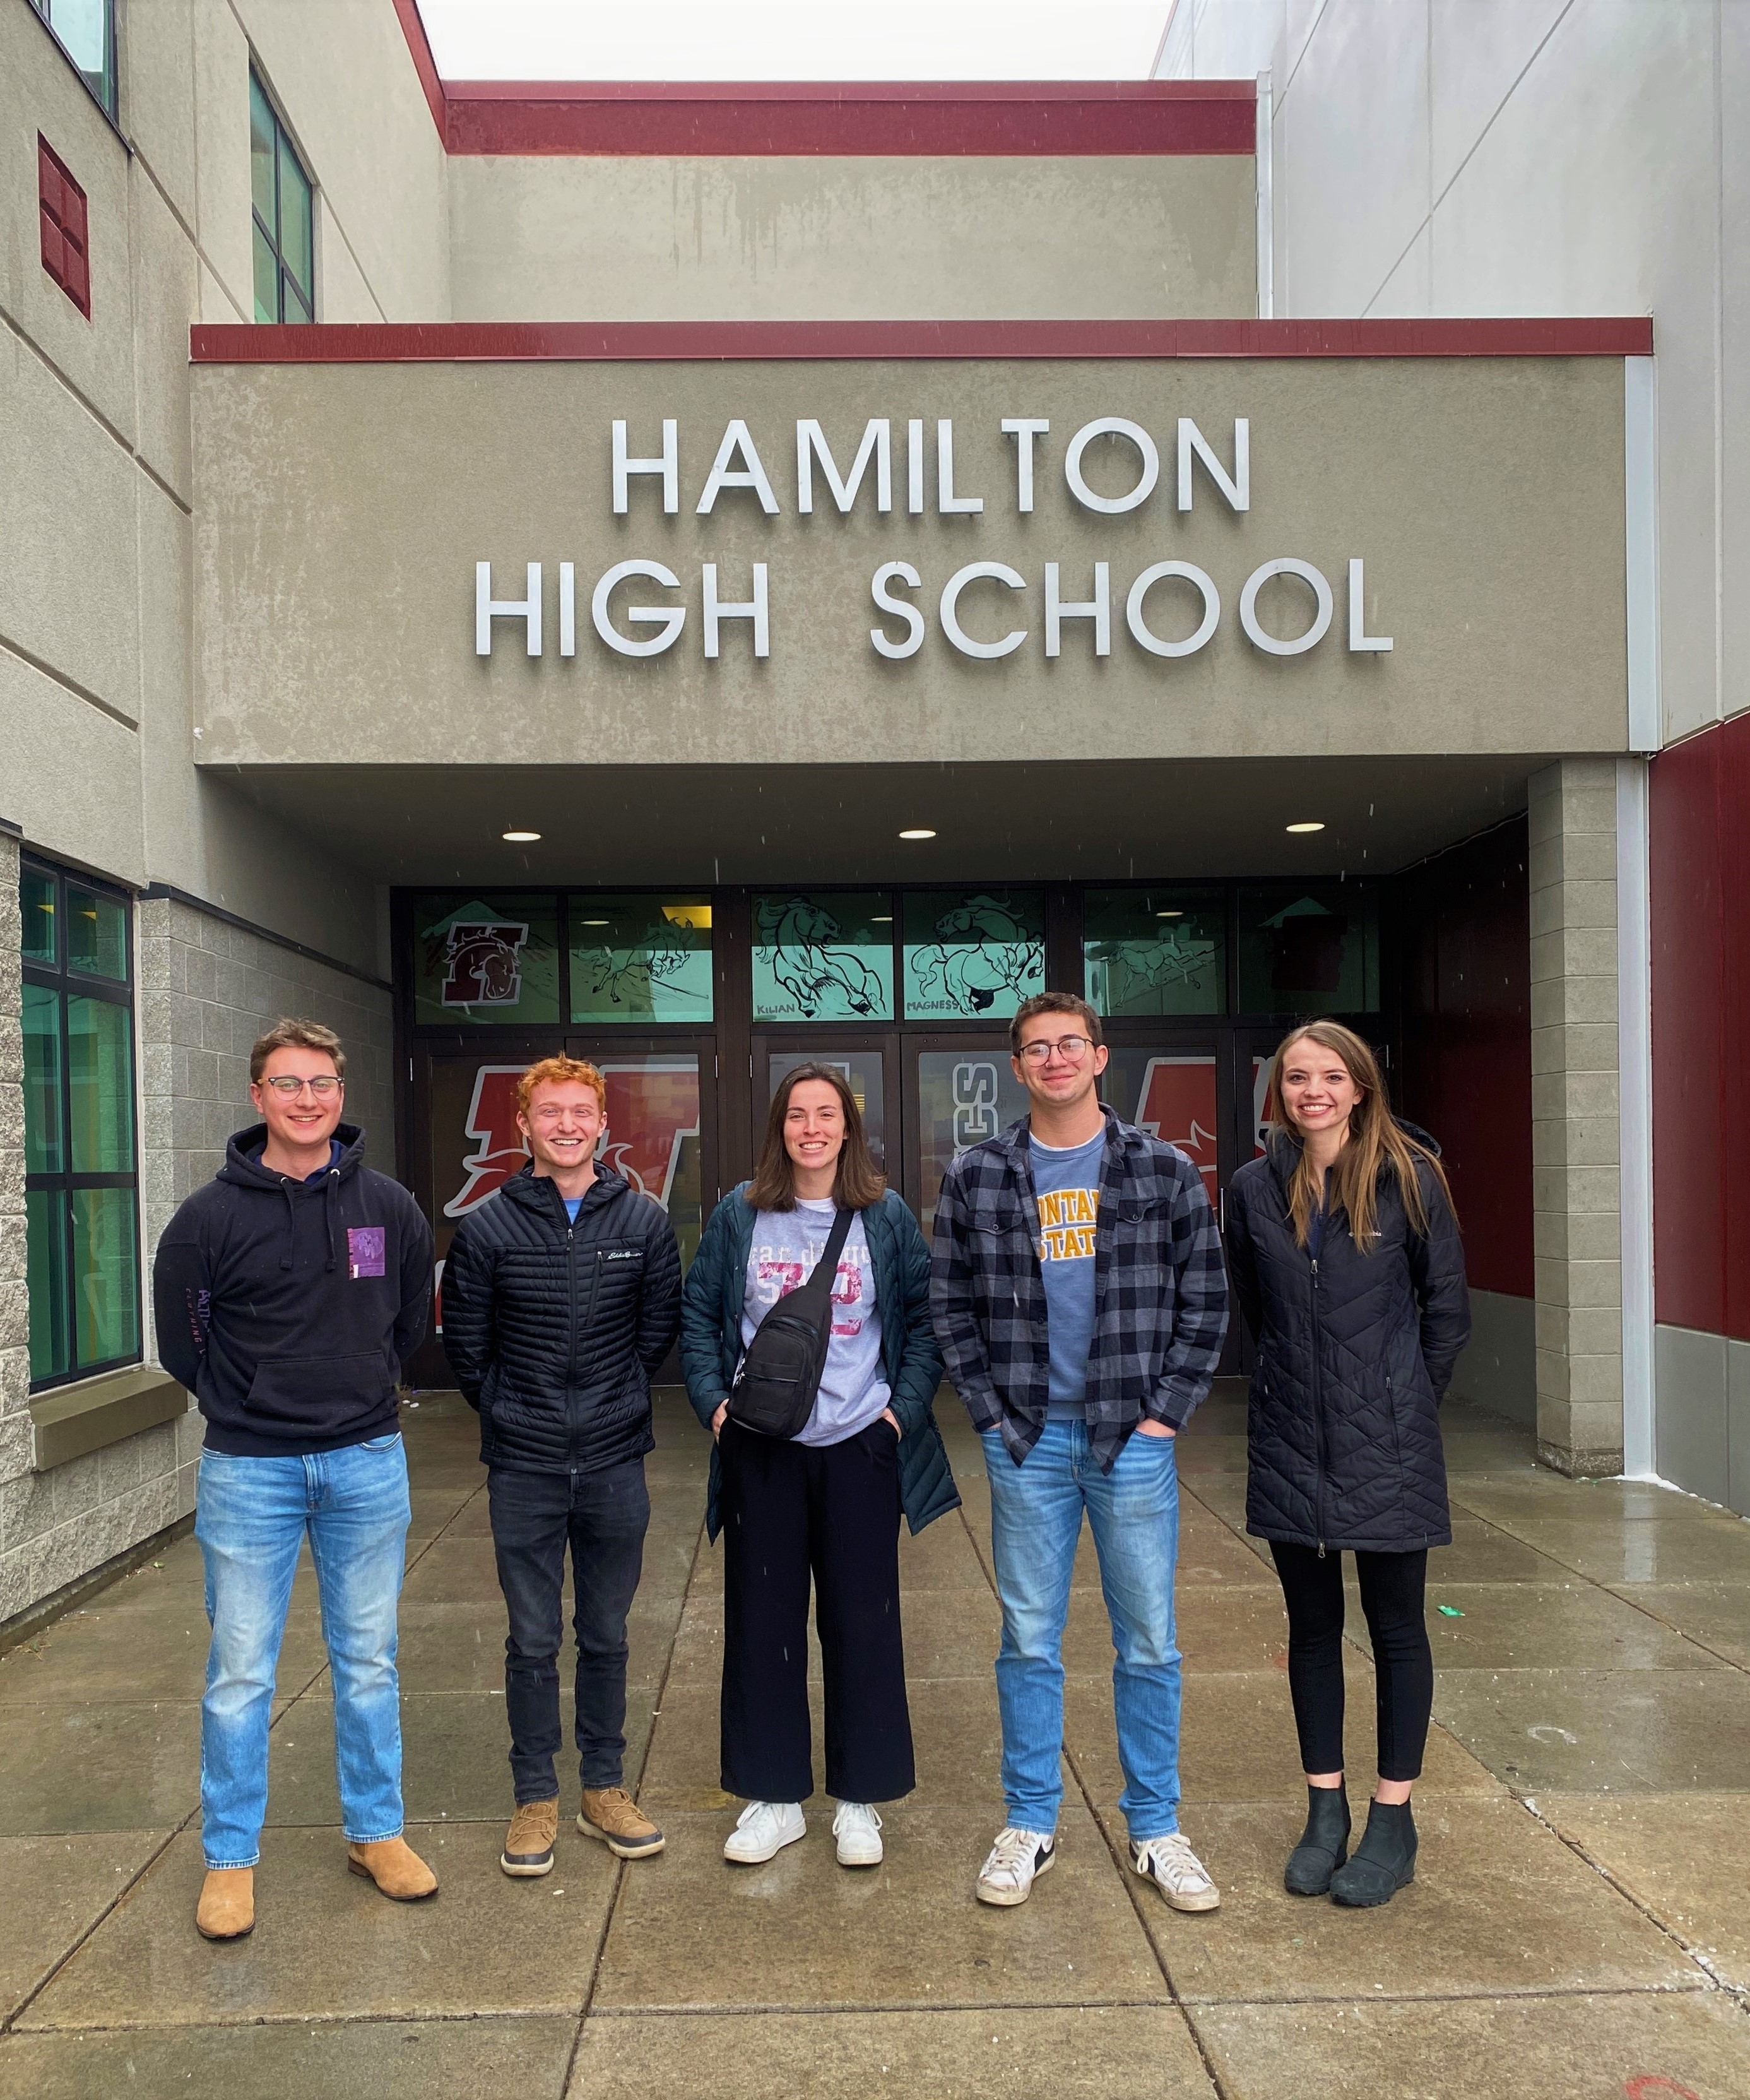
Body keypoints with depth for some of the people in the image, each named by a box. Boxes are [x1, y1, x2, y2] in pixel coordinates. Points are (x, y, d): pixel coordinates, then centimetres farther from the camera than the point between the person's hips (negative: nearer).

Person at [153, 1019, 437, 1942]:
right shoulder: (211, 1215, -7)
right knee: (240, 1672, 6)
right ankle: (230, 1857, 23)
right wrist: (250, 1405, 6)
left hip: (367, 1464, 2)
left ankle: (375, 1831, 28)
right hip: (249, 1472, -2)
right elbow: (180, 1340, 4)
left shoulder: (389, 1207, -1)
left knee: (368, 1661, 12)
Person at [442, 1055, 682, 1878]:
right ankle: (535, 1799, 23)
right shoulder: (488, 1226, -5)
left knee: (606, 1637, 13)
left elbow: (659, 1330, 8)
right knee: (532, 1642, 8)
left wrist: (616, 1404, 8)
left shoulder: (644, 1221, -1)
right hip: (523, 1470, -1)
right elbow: (465, 1344, 3)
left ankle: (604, 1789, 27)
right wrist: (512, 1414, 5)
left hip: (615, 1465, 1)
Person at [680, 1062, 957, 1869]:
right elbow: (698, 1313, 7)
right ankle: (773, 1797, 23)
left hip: (858, 1447, 0)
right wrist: (713, 1398, -3)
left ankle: (859, 1800, 22)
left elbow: (925, 1317, 5)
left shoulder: (885, 1217, 1)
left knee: (862, 1622, 6)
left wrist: (906, 1405, -3)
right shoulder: (740, 1214, 2)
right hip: (759, 1448, 1)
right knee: (761, 1621, 8)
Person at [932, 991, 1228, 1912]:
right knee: (1029, 1644, 10)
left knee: (1149, 1646, 9)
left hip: (1134, 1439, 0)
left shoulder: (1164, 1172, 0)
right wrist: (991, 1413, -1)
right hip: (1027, 1442, 1)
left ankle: (1155, 1828, 26)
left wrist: (1165, 1412, -3)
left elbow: (1204, 1302, 3)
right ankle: (1029, 1824, 26)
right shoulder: (976, 1178, 2)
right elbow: (951, 1308, 6)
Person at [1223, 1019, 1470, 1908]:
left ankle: (1393, 1822, 22)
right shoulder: (1254, 1188, 1)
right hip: (1290, 1442, 3)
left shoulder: (1408, 1177, -7)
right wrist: (1296, 1380, 11)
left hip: (1386, 1443, -3)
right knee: (1312, 1627, 12)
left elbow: (1447, 1303, 1)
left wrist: (1406, 1397, 3)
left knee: (1395, 1627, 9)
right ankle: (1325, 1810, 26)